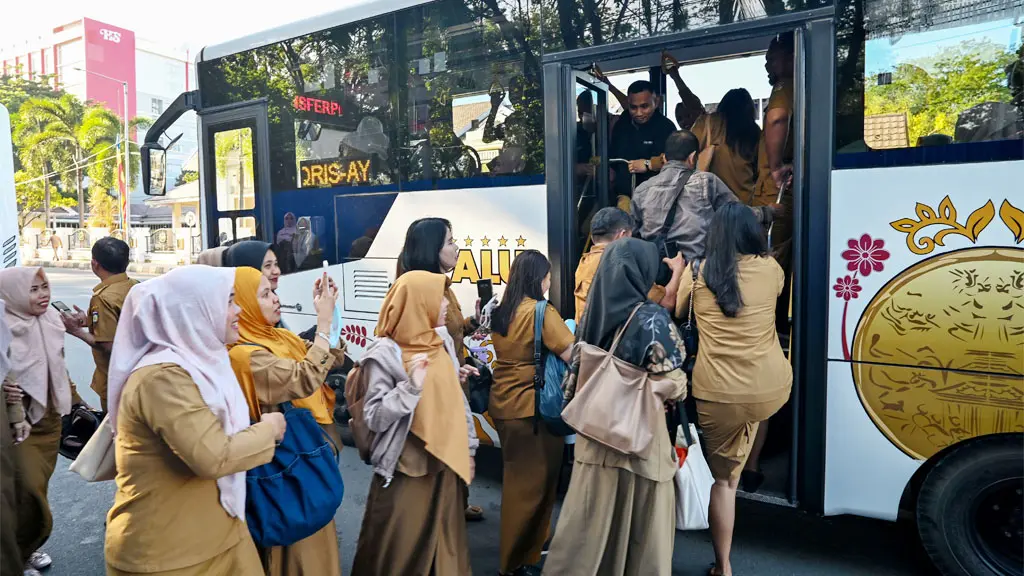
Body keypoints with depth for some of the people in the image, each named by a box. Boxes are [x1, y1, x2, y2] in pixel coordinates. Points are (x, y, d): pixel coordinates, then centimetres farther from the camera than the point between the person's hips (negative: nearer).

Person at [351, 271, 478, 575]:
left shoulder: (443, 342, 6)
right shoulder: (385, 353, -14)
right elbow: (375, 418, -16)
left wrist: (468, 449, 14)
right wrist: (411, 386, -28)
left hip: (446, 464, 6)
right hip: (405, 471, -6)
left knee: (446, 544, 16)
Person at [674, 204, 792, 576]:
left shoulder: (697, 274, -3)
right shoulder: (770, 268, 0)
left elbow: (677, 314, 16)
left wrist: (678, 273, 30)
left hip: (718, 395, -1)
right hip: (771, 391, 1)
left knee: (724, 479, 15)